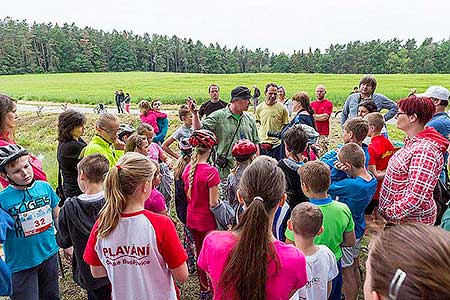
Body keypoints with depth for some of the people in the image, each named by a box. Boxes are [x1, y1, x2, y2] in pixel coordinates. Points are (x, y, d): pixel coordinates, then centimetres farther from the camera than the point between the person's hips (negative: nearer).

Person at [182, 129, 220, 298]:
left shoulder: (188, 168, -3)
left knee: (199, 252, 20)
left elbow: (187, 195, 7)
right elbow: (213, 203, -20)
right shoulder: (211, 171, -23)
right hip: (207, 221, -6)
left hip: (192, 218, 6)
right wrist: (220, 200, -1)